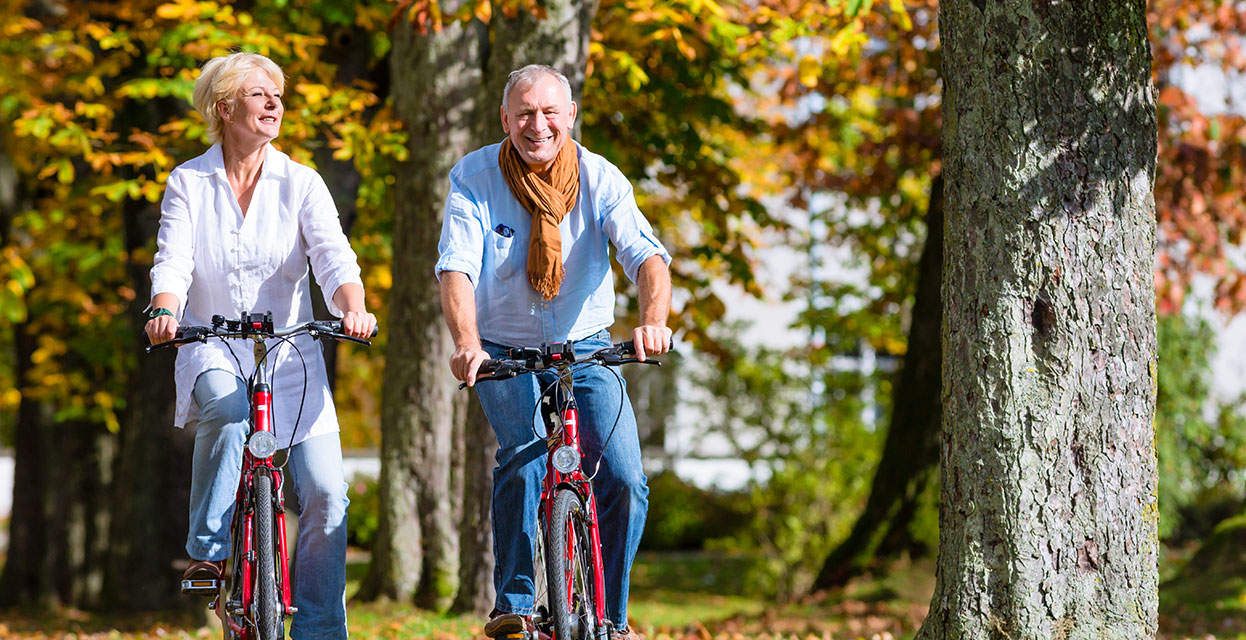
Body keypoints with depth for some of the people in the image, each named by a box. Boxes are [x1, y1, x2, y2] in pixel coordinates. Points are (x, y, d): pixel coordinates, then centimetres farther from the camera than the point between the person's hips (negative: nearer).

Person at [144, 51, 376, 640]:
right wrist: (164, 311, -31)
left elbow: (333, 255, -10)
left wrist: (353, 307, -31)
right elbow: (172, 262, -9)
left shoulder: (300, 183, 3)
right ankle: (208, 549, -20)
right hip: (213, 352, -1)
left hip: (290, 355, 1)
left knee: (324, 494, -9)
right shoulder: (187, 184, 3)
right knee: (231, 413, -37)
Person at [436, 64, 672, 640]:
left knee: (624, 482, -12)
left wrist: (653, 320, -44)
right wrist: (466, 343, -41)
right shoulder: (473, 178, -12)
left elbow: (646, 255, -23)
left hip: (585, 348, 2)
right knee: (525, 454, -29)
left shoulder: (600, 179, -10)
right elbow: (457, 267, -23)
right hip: (504, 351, -2)